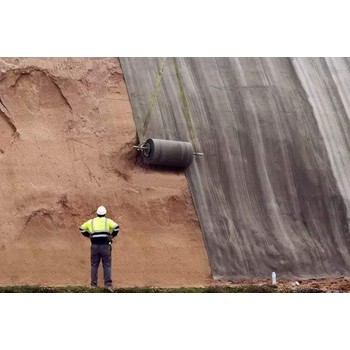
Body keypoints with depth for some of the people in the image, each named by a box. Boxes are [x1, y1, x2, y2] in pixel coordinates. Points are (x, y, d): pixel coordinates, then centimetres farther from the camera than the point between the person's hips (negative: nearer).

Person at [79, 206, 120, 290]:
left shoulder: (91, 221, 11)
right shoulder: (108, 221, 2)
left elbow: (81, 228, 14)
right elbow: (116, 227, -14)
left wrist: (89, 236, 15)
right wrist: (113, 236, -1)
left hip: (95, 245, 2)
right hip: (105, 245, -2)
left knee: (94, 265, 10)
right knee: (107, 265, 1)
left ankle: (93, 284, 11)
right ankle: (108, 284, -7)